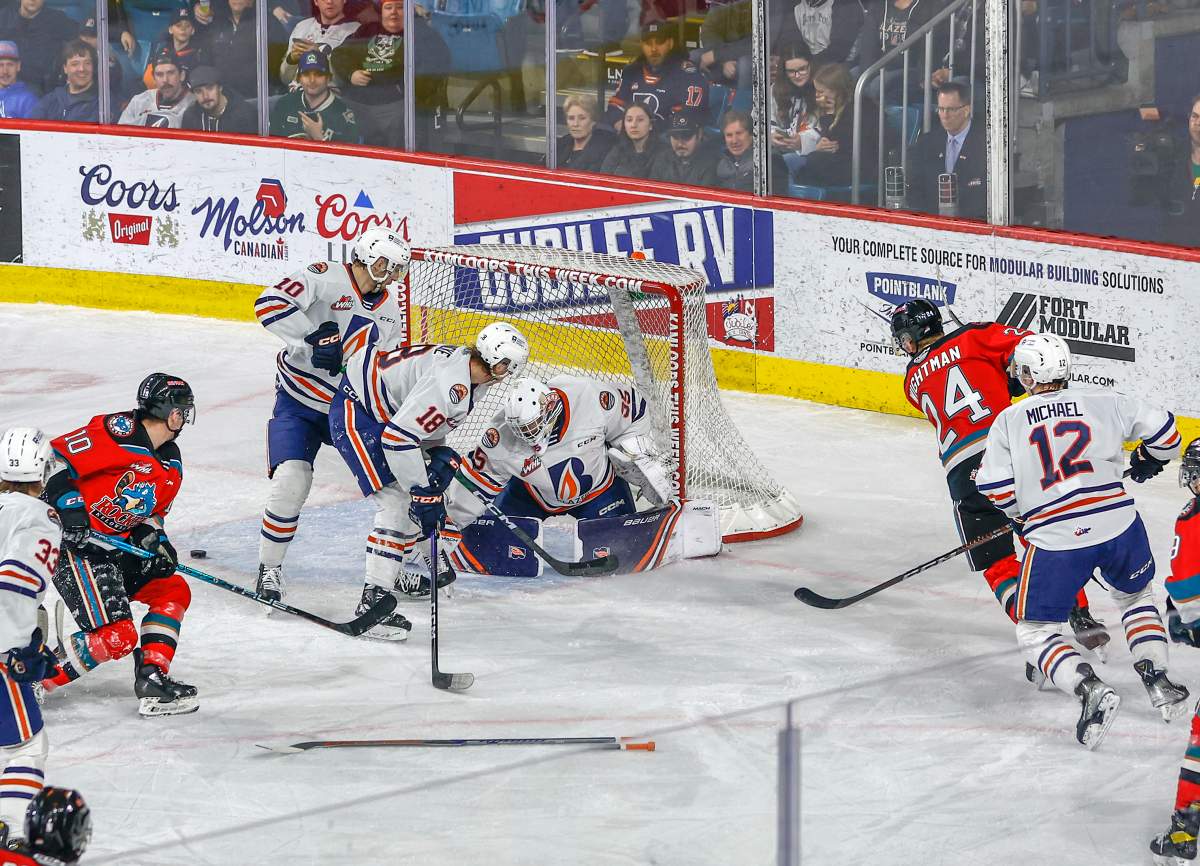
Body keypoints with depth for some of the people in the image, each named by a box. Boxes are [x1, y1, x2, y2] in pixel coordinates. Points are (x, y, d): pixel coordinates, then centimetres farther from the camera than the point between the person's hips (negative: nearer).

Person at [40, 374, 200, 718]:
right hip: (73, 543, -10)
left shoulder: (171, 466, 13)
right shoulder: (119, 432, -16)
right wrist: (69, 506, -25)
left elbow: (150, 512, 22)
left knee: (173, 590, 8)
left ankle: (152, 680, 7)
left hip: (116, 547, 10)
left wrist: (153, 538, 2)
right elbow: (54, 459, -19)